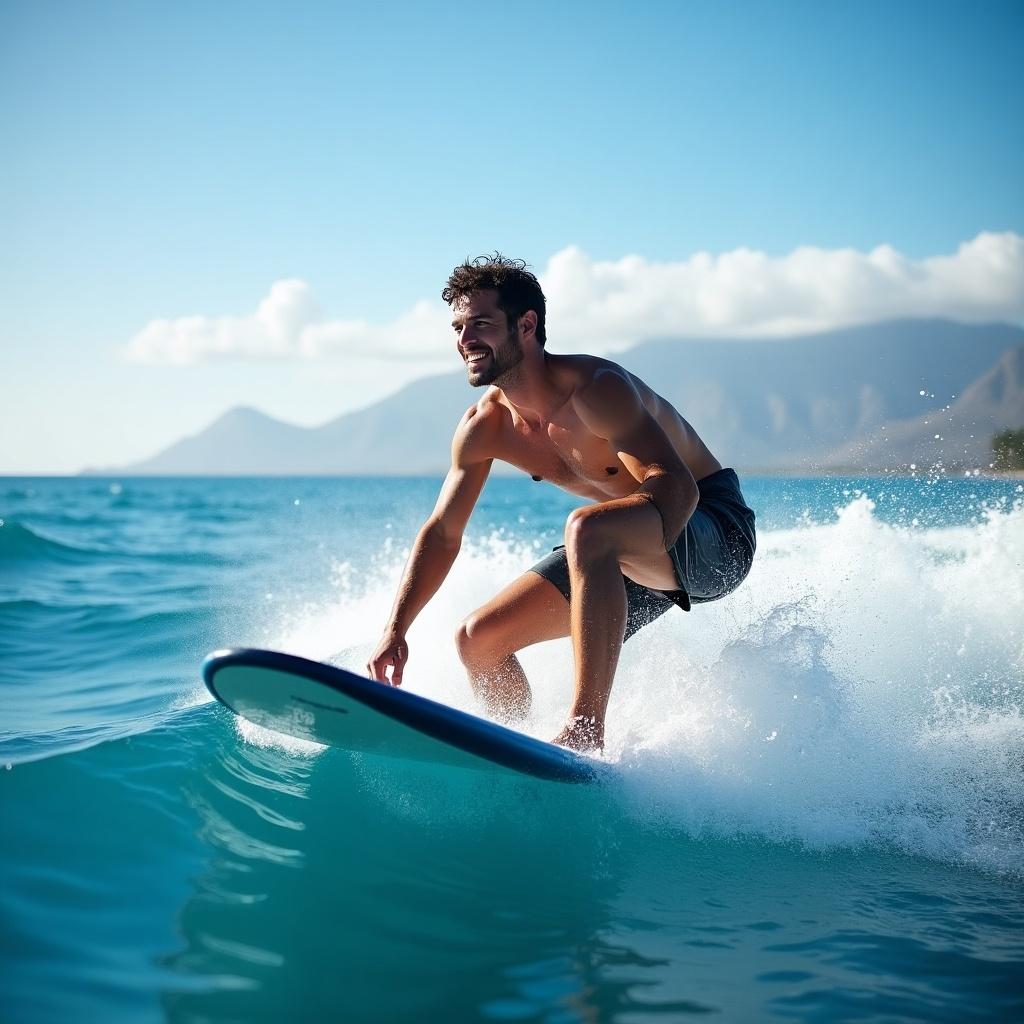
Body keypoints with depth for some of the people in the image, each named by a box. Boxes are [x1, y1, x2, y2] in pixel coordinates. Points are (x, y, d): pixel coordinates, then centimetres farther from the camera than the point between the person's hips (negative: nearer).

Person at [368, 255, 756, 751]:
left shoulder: (595, 388, -26)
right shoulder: (481, 429, -4)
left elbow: (676, 486, -34)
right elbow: (442, 534, 4)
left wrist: (633, 554, -49)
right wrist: (394, 631, -4)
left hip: (716, 531, -8)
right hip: (629, 549, 8)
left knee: (587, 528, -39)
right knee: (478, 639, 1)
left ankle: (584, 731, -39)